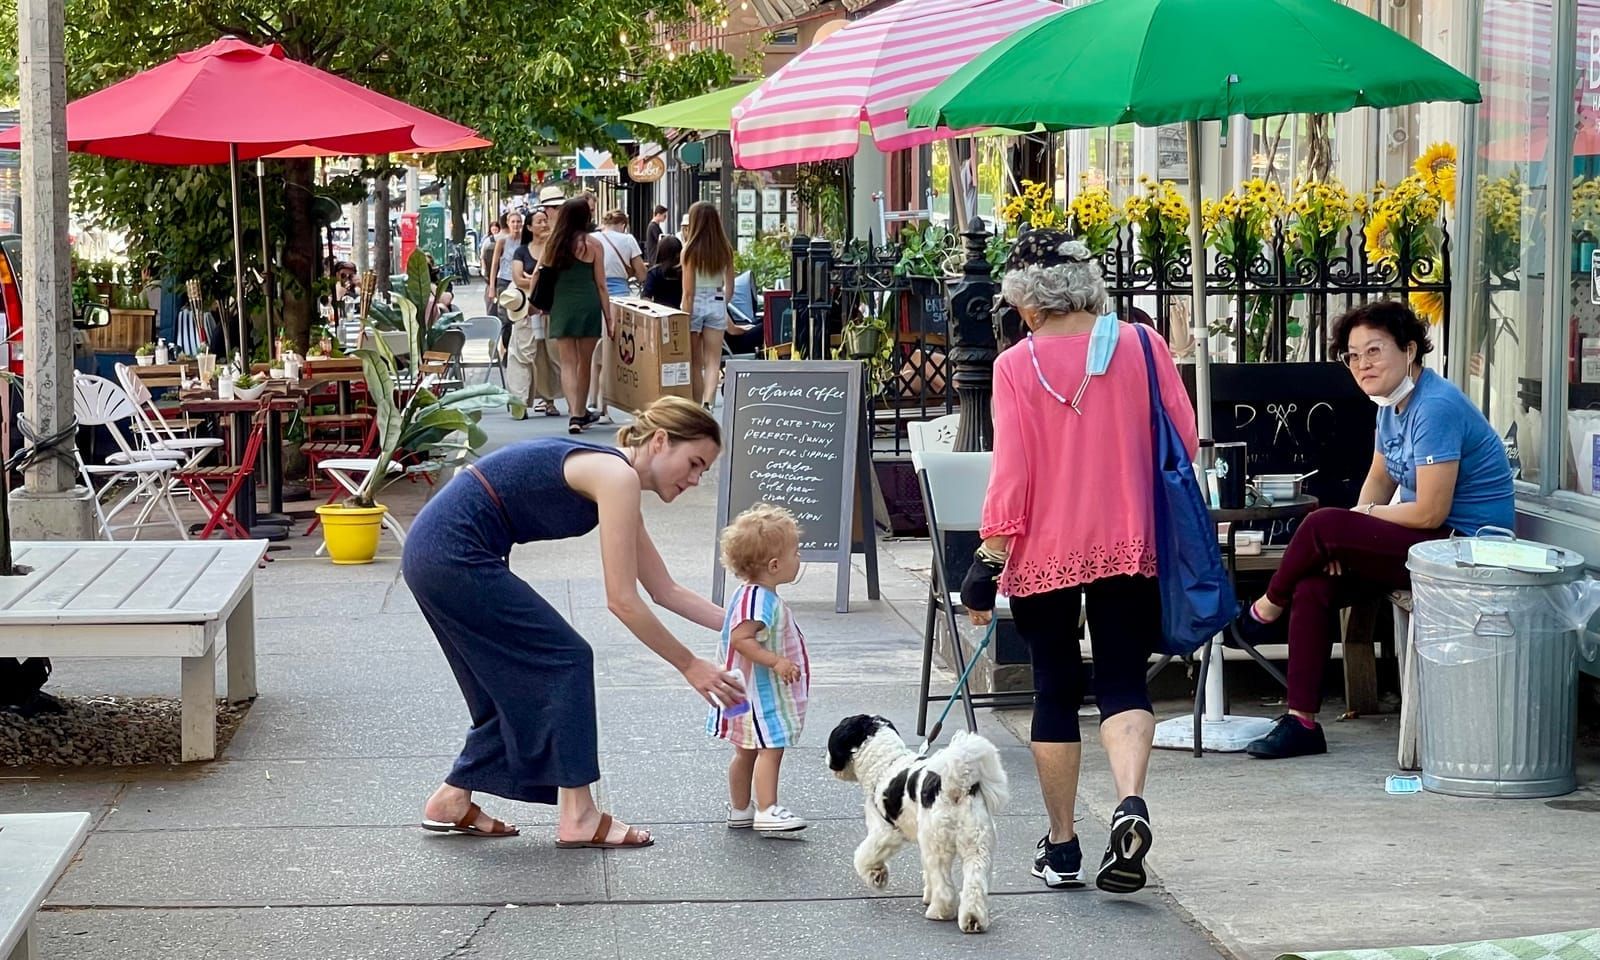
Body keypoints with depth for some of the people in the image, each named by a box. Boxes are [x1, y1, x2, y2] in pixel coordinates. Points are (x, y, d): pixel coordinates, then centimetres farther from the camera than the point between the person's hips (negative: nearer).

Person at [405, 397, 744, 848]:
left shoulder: (613, 477, 16)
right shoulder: (617, 476, -13)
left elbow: (667, 591, 21)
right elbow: (622, 600, -15)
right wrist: (690, 666, -9)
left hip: (433, 550, 10)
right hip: (453, 554, -10)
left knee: (516, 683, 16)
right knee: (566, 661, -3)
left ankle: (451, 802, 23)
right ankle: (578, 817, 0)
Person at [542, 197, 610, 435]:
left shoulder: (553, 243, 4)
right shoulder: (592, 244, -3)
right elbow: (600, 285, -2)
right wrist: (608, 318, 3)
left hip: (561, 306, 2)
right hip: (588, 306, -1)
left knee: (568, 363, 0)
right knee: (585, 362, 13)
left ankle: (575, 414, -16)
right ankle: (580, 413, 23)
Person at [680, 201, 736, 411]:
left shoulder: (691, 250, -10)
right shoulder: (725, 250, 0)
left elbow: (688, 291, -11)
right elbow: (729, 287, 6)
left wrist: (685, 318, -8)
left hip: (696, 304, -2)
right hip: (717, 304, 2)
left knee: (695, 362, 10)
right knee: (713, 361, 2)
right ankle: (708, 402, -19)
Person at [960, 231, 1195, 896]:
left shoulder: (1017, 366, -8)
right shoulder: (1141, 344, -3)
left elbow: (1011, 472, -12)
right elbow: (1183, 441, 0)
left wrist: (989, 558, -8)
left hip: (1045, 551, -1)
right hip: (1130, 543, 1)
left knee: (1055, 691, 12)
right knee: (1122, 683, 7)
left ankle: (1061, 847, 18)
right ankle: (1130, 802, -21)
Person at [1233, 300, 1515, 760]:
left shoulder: (1435, 408, -21)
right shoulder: (1392, 403, 9)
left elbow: (1429, 513, -23)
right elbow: (1379, 479, 18)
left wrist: (1363, 516, -7)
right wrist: (1349, 543, -1)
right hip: (1430, 546, 9)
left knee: (1322, 526, -20)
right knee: (1314, 586, -8)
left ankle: (1265, 613, 7)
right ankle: (1302, 722, -4)